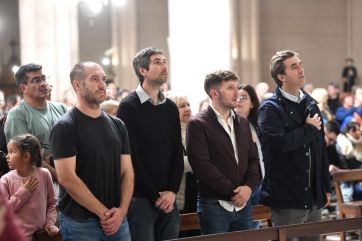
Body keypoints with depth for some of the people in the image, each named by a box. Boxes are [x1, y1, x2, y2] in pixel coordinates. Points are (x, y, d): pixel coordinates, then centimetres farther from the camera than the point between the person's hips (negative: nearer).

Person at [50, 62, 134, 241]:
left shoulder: (117, 125, 11)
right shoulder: (65, 127, -7)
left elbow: (127, 172, 7)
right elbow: (66, 178, -15)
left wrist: (121, 210, -8)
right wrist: (104, 213, -14)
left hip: (118, 220, 5)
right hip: (80, 223, -5)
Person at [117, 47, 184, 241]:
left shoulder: (171, 108, 12)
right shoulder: (129, 106, -6)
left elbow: (177, 152, 10)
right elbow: (131, 157, -11)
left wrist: (172, 191, -4)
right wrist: (155, 195, -11)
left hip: (168, 198, 5)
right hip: (140, 198, -5)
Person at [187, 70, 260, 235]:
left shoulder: (242, 122, 15)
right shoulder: (198, 124, -6)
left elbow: (253, 158, 14)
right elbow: (202, 165, -14)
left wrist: (249, 186, -5)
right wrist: (233, 191, -13)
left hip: (243, 204, 6)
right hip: (214, 205, -6)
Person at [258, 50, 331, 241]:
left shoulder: (311, 104, 14)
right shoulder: (270, 109, -9)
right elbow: (279, 143, -26)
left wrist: (326, 187, 16)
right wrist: (309, 129, -12)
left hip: (314, 197, 7)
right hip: (287, 199, -7)